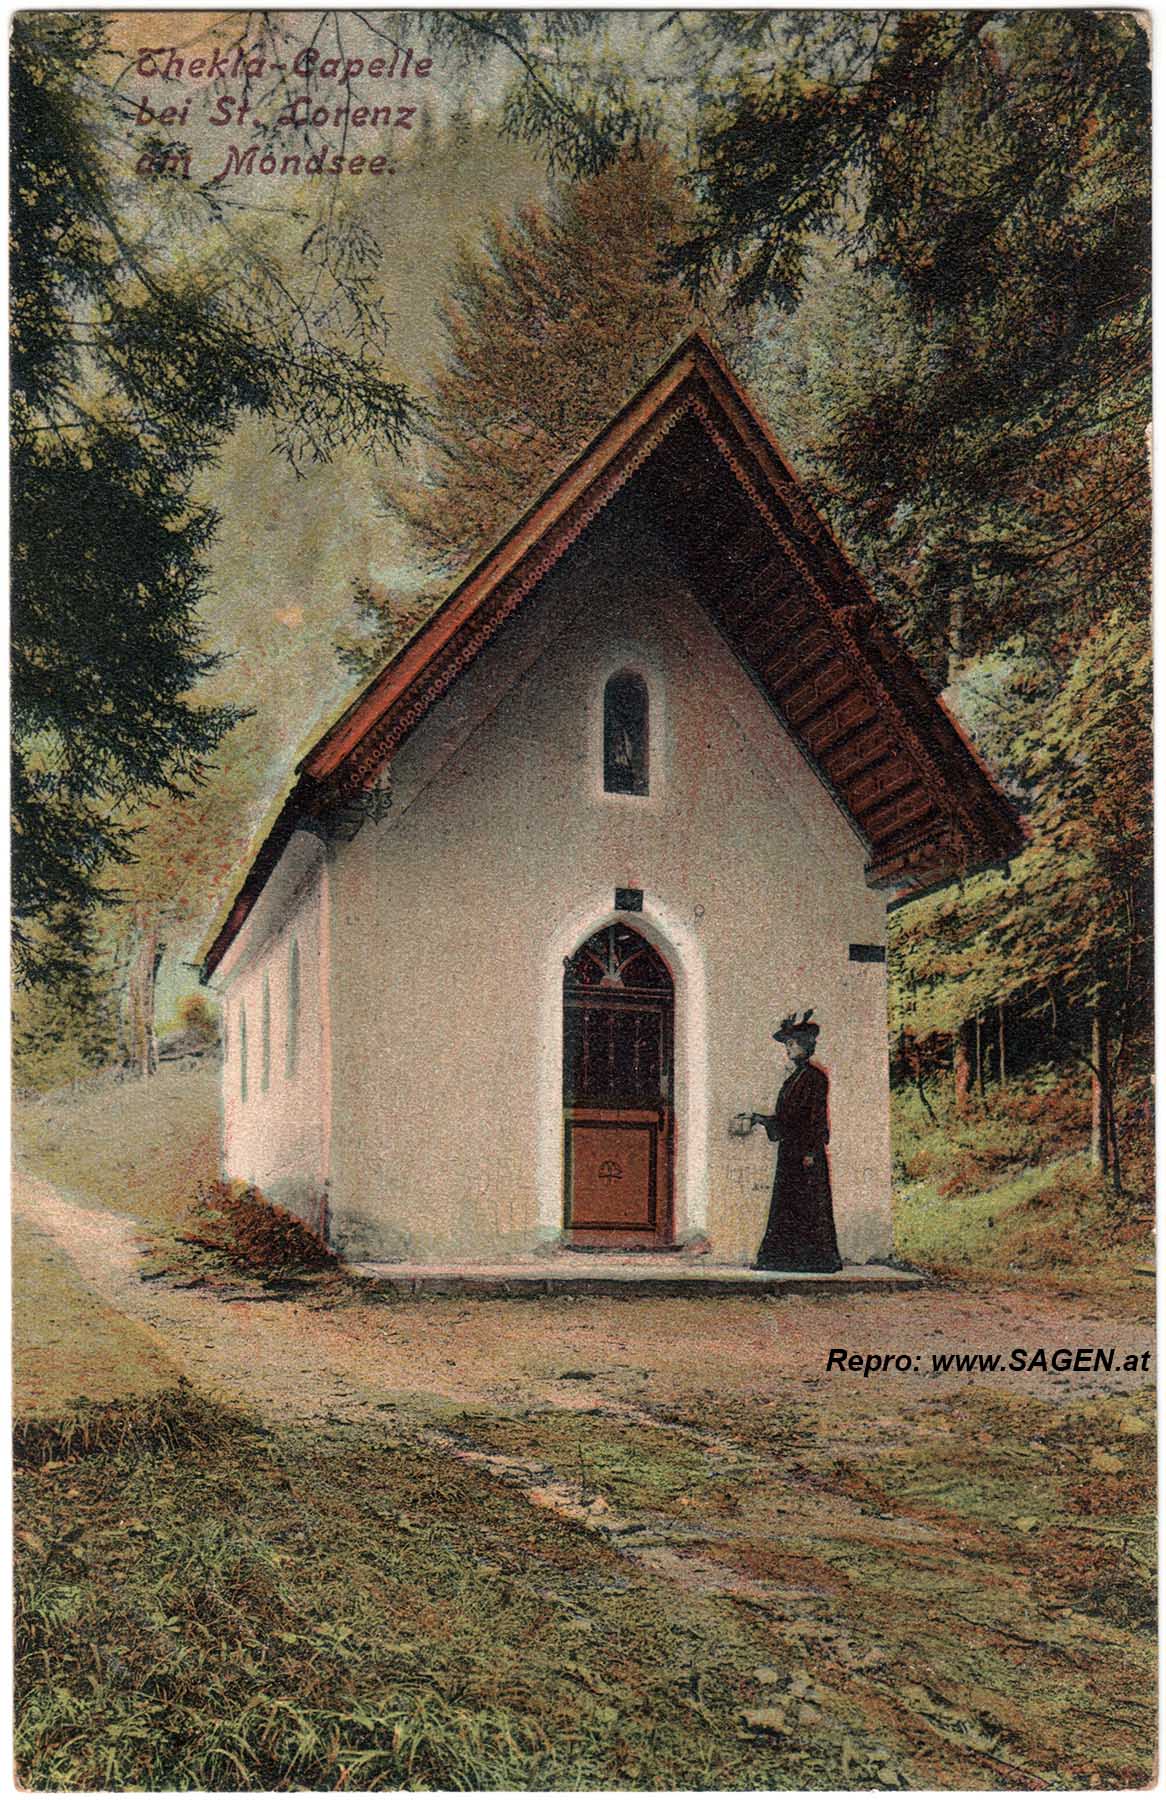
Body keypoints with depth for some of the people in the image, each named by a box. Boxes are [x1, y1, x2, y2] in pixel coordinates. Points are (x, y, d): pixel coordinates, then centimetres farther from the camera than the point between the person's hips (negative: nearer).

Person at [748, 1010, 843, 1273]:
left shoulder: (815, 1077, -8)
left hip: (806, 1149, -9)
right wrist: (762, 1119, 8)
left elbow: (817, 1118, -13)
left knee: (809, 1206, -5)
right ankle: (786, 1257, 11)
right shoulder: (792, 1078, 16)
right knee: (785, 1204, 8)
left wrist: (810, 1152, -18)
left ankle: (815, 1259, -1)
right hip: (788, 1149, 9)